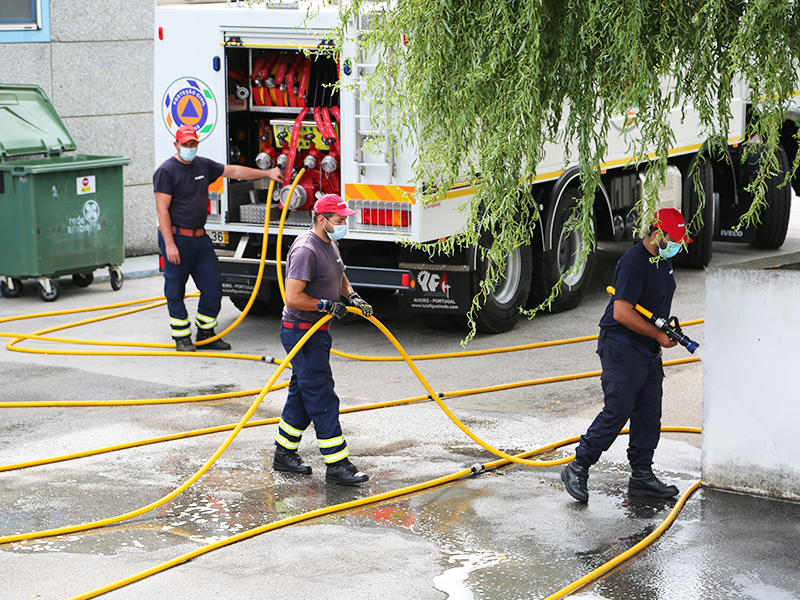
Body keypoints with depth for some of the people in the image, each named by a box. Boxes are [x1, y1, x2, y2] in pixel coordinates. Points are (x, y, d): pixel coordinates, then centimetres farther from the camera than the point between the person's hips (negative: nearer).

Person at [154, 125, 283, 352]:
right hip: (177, 237, -7)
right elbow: (162, 210, -14)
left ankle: (206, 333, 17)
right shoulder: (166, 171, -10)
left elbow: (233, 171, 22)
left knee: (213, 286, 5)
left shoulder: (203, 165, 11)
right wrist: (169, 244, -19)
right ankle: (182, 337, 10)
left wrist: (267, 173, 22)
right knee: (175, 290, 0)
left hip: (200, 237, 7)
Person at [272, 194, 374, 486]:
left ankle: (284, 454, 26)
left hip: (317, 330, 10)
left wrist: (351, 296, 9)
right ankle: (336, 465, -8)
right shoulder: (306, 250, -21)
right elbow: (293, 297, -26)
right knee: (321, 396, -9)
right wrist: (326, 305, -22)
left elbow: (340, 278, 27)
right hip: (301, 332, -10)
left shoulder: (329, 244, 11)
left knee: (303, 393, 16)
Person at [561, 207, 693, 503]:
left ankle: (642, 475, 15)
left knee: (649, 413, 8)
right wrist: (658, 334, -18)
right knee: (617, 410, -11)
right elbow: (622, 313, -26)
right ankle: (577, 469, -2)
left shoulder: (663, 260, 12)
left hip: (648, 350, 10)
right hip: (622, 348, -10)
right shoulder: (634, 263, -20)